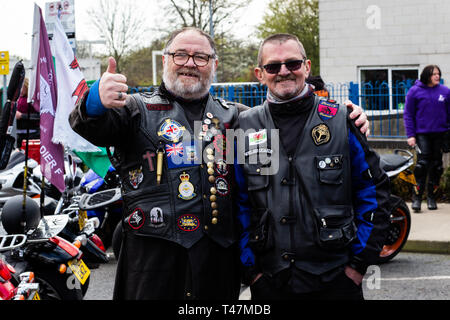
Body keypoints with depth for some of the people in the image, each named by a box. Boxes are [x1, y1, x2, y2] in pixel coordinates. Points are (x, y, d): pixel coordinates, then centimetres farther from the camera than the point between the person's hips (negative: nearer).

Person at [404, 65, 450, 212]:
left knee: (436, 165, 7)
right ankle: (417, 198, -7)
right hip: (422, 133, -3)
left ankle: (431, 197, 18)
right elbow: (408, 115, 1)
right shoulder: (415, 91, 0)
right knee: (422, 163, -12)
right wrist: (410, 135, -5)